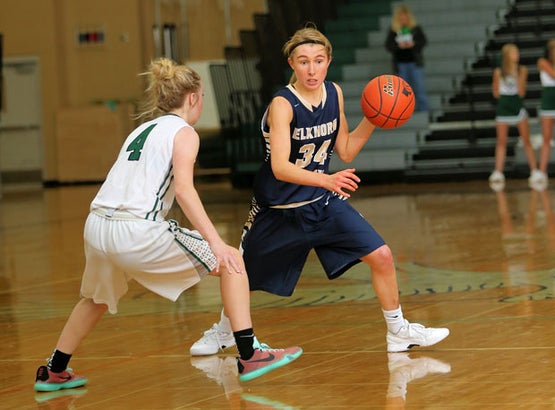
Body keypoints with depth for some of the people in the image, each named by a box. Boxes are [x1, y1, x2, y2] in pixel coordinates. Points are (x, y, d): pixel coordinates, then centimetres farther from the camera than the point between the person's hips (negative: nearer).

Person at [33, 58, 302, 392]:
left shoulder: (142, 130, 25)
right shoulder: (184, 132, 3)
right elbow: (184, 188, -13)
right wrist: (216, 243, -19)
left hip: (97, 227, 8)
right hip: (137, 233, -8)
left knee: (97, 299, 36)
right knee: (231, 262, 4)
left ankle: (54, 373, 41)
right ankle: (250, 355, -3)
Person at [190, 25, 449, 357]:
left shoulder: (334, 93, -5)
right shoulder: (282, 105, -23)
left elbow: (345, 151, 5)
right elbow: (280, 167, -34)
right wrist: (326, 180, -49)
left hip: (324, 202, 4)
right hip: (280, 206, -4)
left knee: (381, 256, -8)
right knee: (243, 274, 12)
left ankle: (399, 331, 10)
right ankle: (224, 330, 41)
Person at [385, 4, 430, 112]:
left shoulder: (416, 28, 4)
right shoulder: (393, 30, 4)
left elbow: (424, 41, 2)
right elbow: (388, 46, 1)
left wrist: (413, 44, -16)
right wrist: (398, 46, -18)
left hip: (415, 62, -1)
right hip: (401, 64, 1)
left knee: (420, 89, -6)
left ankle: (424, 110, -4)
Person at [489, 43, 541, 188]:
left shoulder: (522, 70, 0)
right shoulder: (499, 72, -1)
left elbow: (521, 92, -8)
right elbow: (496, 93, 2)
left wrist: (517, 75, -14)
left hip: (518, 106, 0)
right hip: (503, 106, 0)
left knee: (526, 140, 1)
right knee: (501, 142, -1)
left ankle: (534, 171, 2)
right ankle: (498, 172, -1)